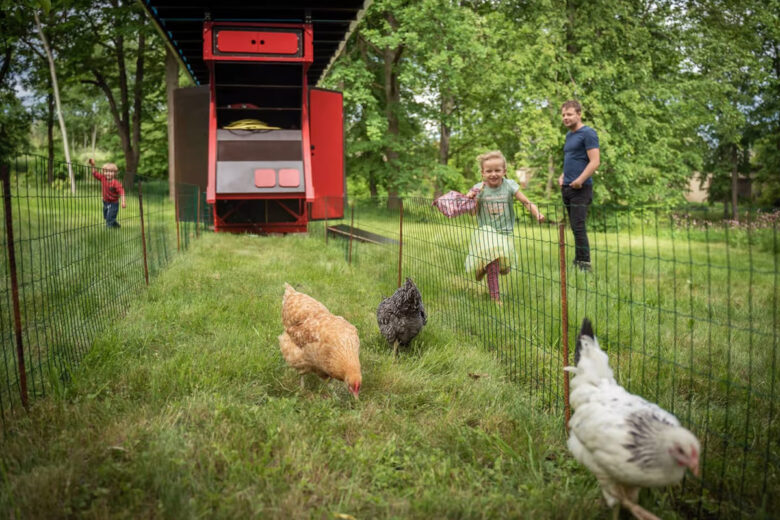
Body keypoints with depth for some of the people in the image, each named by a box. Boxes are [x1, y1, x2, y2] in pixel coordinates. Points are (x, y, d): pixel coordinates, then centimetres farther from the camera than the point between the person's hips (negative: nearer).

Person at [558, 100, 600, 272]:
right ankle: (577, 261, 18)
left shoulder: (588, 133, -8)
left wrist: (580, 180, -21)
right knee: (575, 227, 11)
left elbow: (595, 162, -15)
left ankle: (584, 263, -4)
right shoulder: (569, 135, 18)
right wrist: (562, 176, 13)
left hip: (580, 188, -8)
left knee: (578, 227, -10)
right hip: (567, 188, 8)